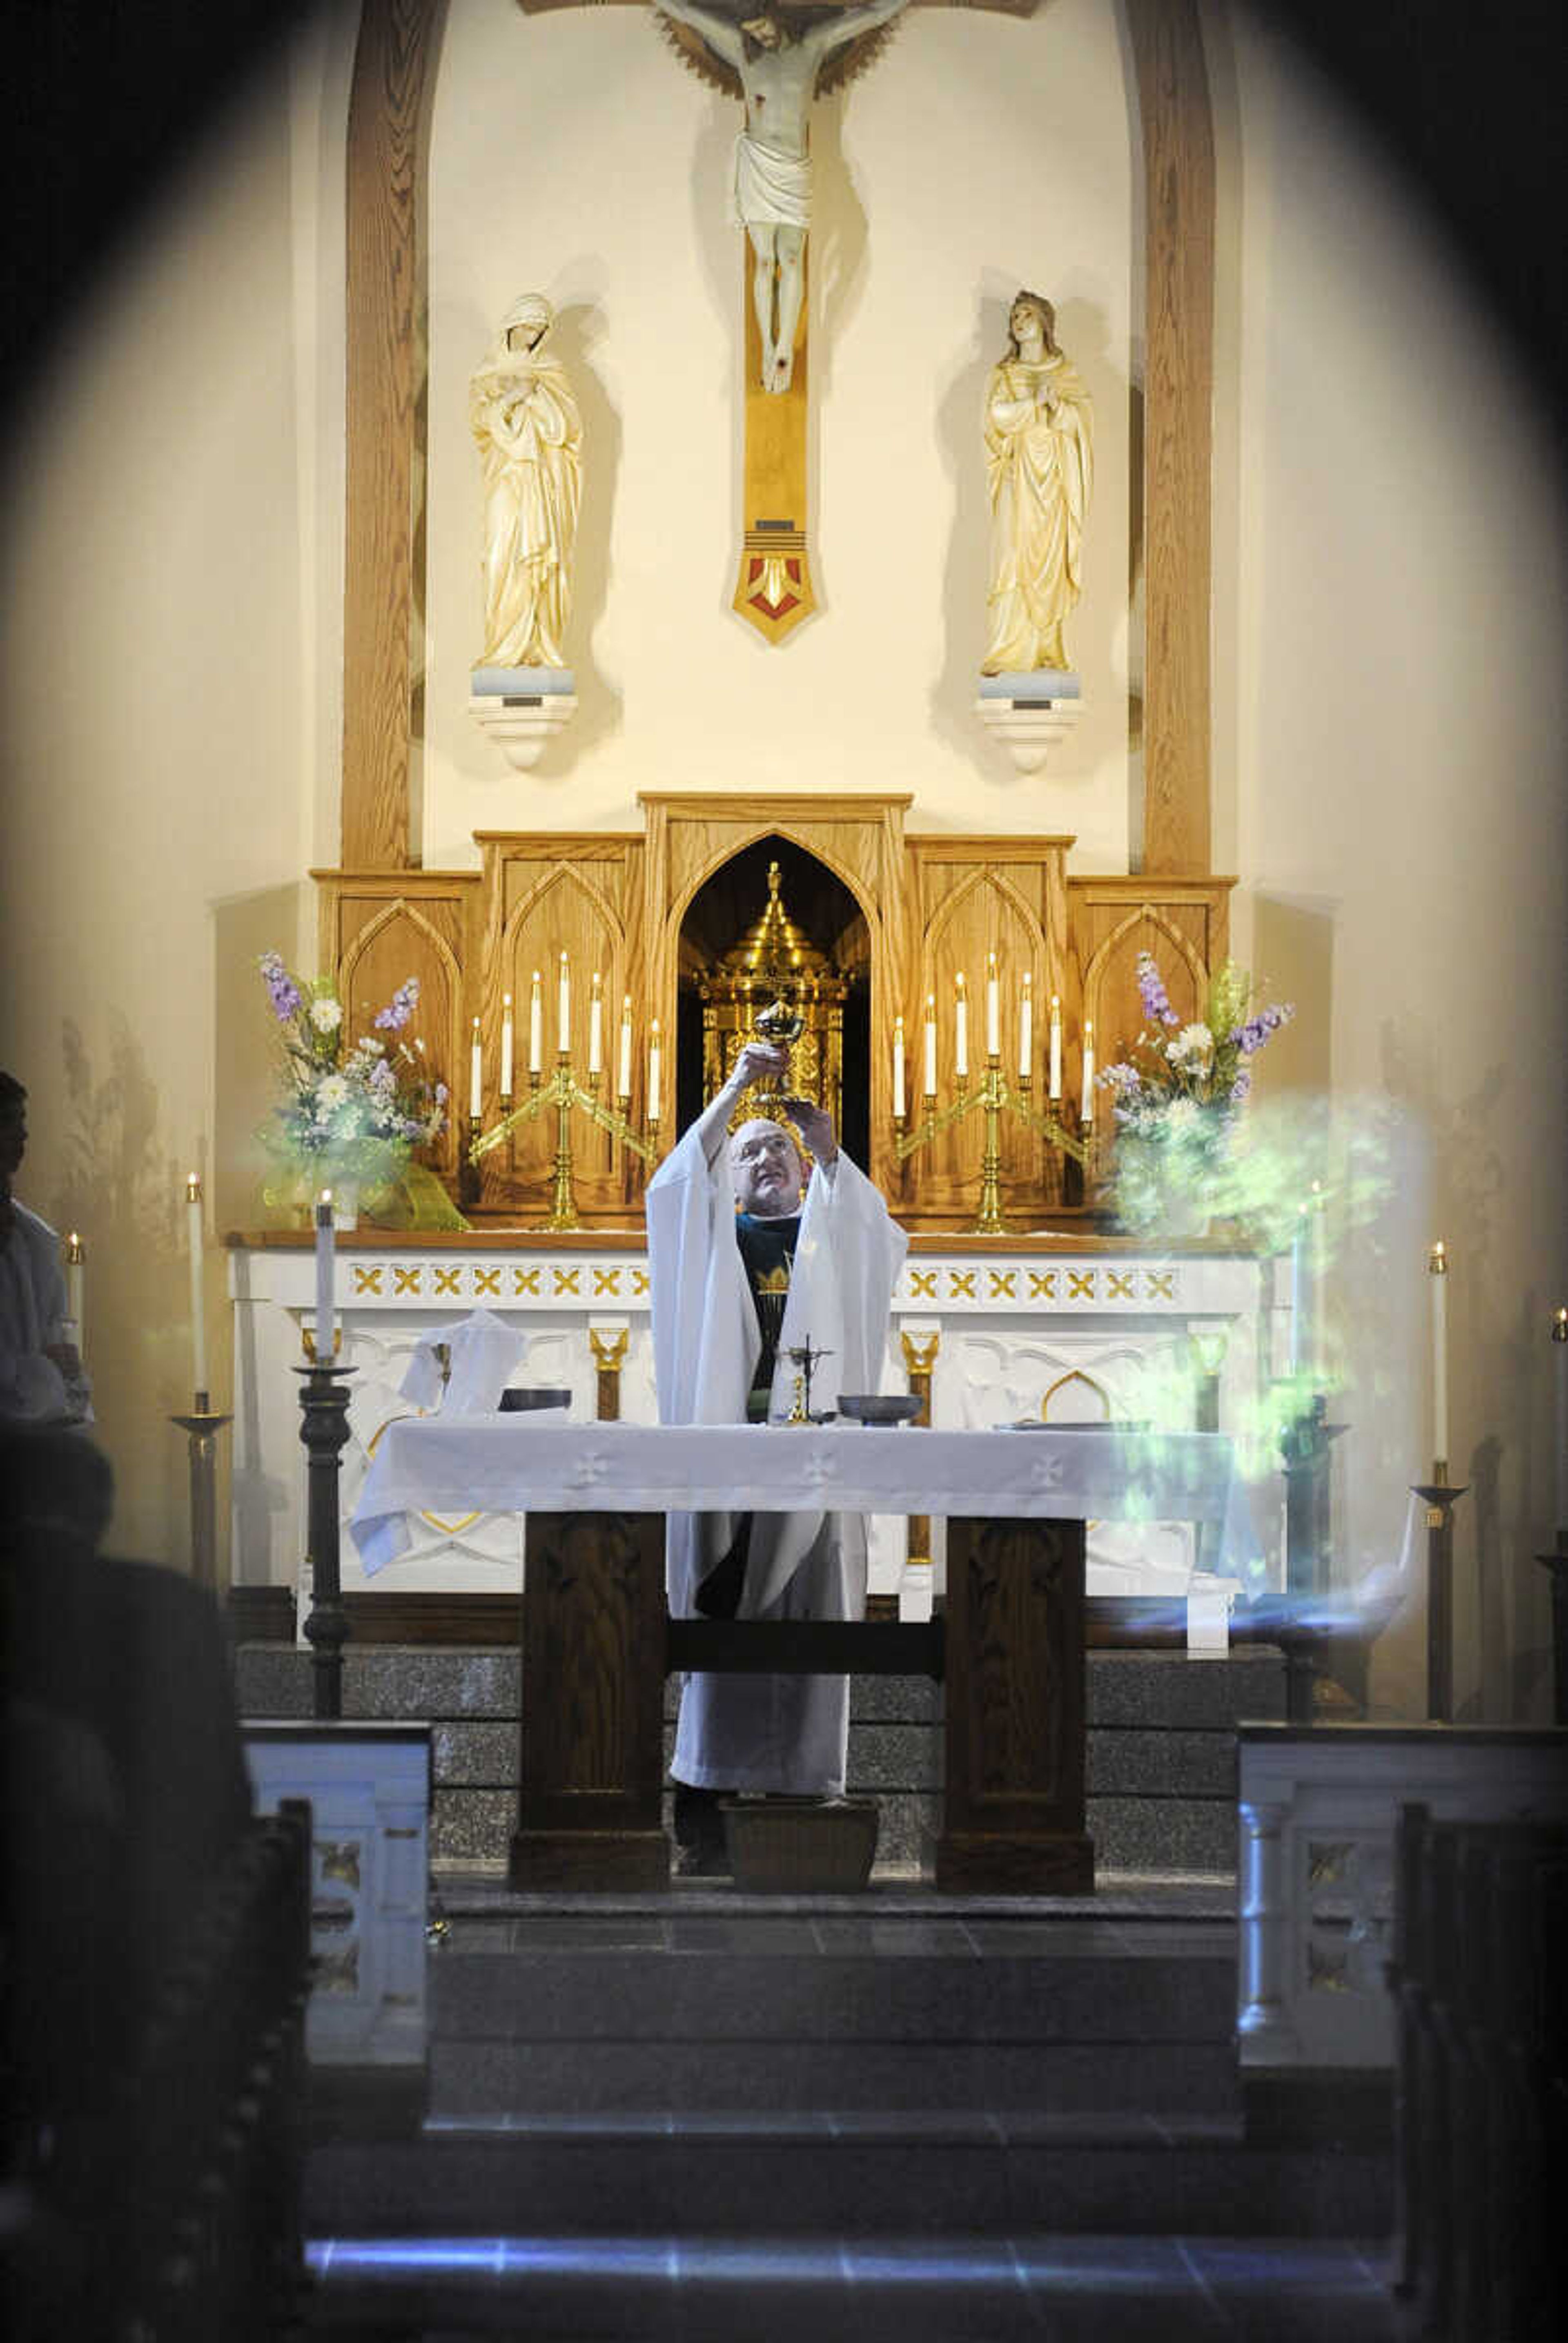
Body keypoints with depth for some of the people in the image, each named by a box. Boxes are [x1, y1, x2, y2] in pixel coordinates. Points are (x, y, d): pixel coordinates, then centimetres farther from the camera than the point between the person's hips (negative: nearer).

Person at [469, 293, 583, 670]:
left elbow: (570, 424, 6)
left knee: (547, 560, -7)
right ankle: (505, 649, -16)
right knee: (506, 558, -13)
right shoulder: (488, 377, 17)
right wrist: (510, 399, -13)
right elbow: (479, 418, 2)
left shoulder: (552, 374, 17)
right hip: (507, 476, -1)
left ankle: (543, 649, -8)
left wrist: (539, 396, -5)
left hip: (546, 477, 1)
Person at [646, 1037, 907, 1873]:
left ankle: (807, 1768, -5)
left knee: (810, 1599, -5)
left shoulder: (827, 1233, 17)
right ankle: (709, 1779, -5)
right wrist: (735, 1090, -11)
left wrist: (829, 1151, -15)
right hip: (726, 1427, -1)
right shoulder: (714, 1235, 15)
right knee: (721, 1601, -6)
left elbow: (878, 1234, -4)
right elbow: (675, 1184, -3)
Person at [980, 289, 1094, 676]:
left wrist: (1055, 403, -16)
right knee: (1016, 559, -11)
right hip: (1019, 478, -1)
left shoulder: (1067, 375, 13)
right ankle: (1010, 654, -15)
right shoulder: (1003, 375, 11)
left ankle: (1047, 651, 1)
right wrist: (1038, 403, -11)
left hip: (1055, 479, 1)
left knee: (1052, 561, -3)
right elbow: (999, 416, -5)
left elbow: (1080, 418, -1)